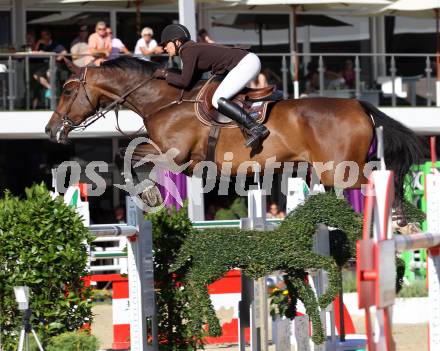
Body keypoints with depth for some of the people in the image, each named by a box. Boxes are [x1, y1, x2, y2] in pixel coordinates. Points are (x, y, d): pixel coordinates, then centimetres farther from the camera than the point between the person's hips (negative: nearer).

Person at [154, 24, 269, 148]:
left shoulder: (188, 51, -11)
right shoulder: (193, 48, 17)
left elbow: (184, 81, -15)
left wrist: (165, 74, -1)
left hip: (246, 63, -10)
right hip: (249, 60, 10)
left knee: (218, 100, -21)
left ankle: (256, 128, -30)